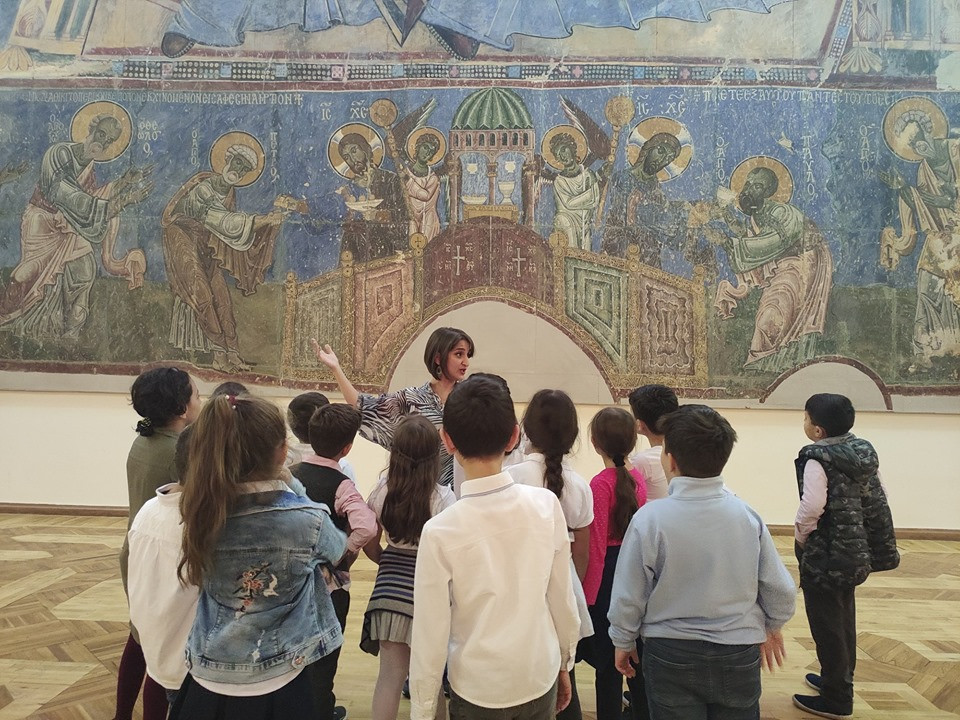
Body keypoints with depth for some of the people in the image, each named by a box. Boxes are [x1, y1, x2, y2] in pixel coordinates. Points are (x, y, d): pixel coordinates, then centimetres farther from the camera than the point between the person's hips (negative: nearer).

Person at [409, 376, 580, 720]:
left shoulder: (440, 531, -22)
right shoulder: (547, 505, -15)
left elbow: (430, 636, -15)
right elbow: (562, 598, -4)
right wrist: (564, 664, 13)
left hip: (479, 690, -2)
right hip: (542, 679, 3)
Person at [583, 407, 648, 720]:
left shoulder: (600, 484, -19)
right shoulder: (638, 478, 0)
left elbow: (595, 546, -16)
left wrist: (587, 595, -9)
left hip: (608, 573, -7)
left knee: (607, 661, 7)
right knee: (636, 652, 20)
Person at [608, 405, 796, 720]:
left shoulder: (650, 518, -19)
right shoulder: (747, 515, -11)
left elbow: (627, 596, -12)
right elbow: (781, 591, -3)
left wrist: (623, 642, 7)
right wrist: (772, 627, 17)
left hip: (671, 657, -2)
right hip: (739, 657, 3)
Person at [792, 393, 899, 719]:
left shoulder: (817, 458, -22)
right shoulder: (863, 451, 3)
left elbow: (812, 506, -33)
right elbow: (878, 499, 9)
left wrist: (801, 535, -16)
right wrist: (878, 547, 16)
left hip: (825, 556, -9)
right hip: (853, 552, 9)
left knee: (826, 626, 6)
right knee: (844, 619, 23)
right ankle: (840, 679, 39)